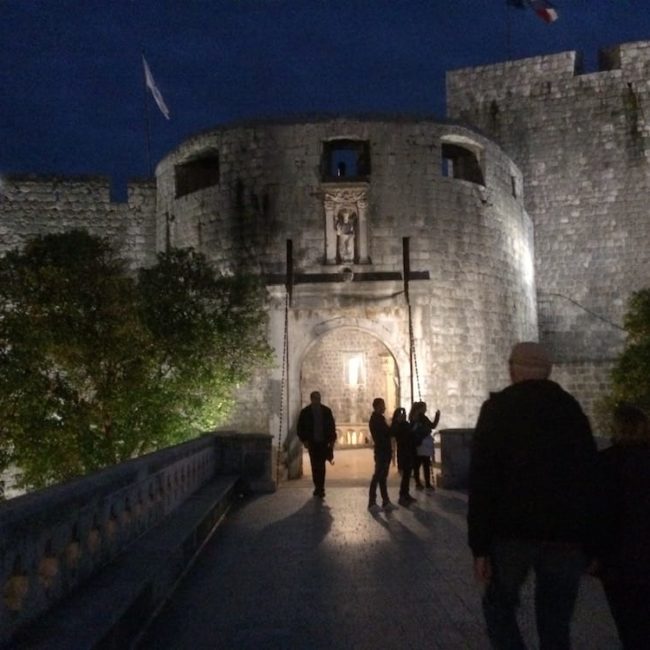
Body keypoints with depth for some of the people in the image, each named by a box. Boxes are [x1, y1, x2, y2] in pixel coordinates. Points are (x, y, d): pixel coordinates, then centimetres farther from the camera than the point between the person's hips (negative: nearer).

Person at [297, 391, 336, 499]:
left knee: (321, 465, -5)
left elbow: (332, 425, 6)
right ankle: (319, 488, 16)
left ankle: (320, 488, 0)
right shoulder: (305, 412, 0)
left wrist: (332, 440, 1)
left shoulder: (326, 411, 3)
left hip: (324, 442, 0)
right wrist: (304, 440, -4)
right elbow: (300, 428, 4)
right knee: (315, 466, 4)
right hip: (312, 443, 0)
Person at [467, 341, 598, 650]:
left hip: (512, 530, -3)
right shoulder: (572, 409, 9)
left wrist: (480, 546, -8)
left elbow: (482, 480, -11)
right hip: (566, 534, 4)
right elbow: (591, 478, 11)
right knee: (556, 623, 14)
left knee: (499, 605, 17)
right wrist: (590, 542, 16)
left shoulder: (498, 408, -4)